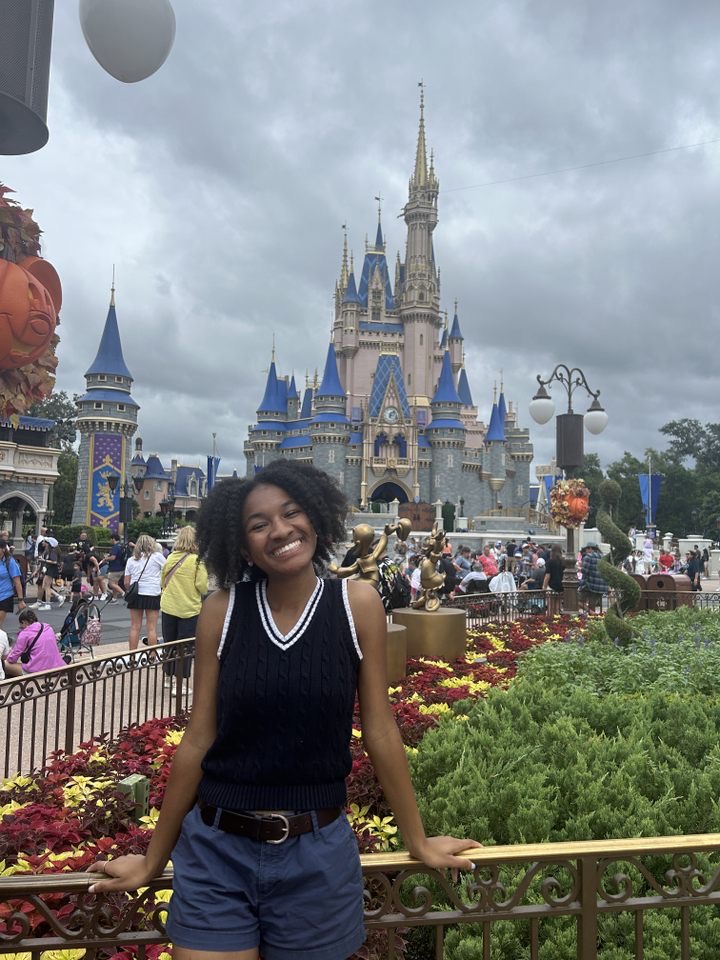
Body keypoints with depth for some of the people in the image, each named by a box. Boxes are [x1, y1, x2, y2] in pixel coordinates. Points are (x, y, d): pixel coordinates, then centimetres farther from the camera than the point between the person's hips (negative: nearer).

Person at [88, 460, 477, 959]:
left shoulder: (357, 602, -10)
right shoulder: (223, 609, -8)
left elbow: (379, 731, -3)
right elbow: (199, 739, 0)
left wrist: (418, 842, 5)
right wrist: (152, 860, 7)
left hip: (316, 853, 0)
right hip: (216, 850, 1)